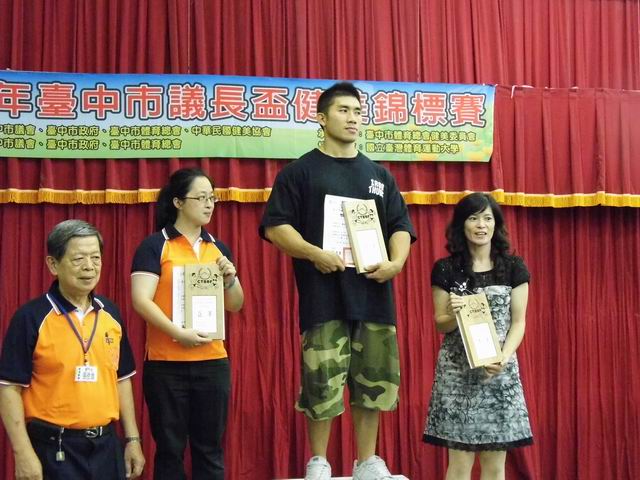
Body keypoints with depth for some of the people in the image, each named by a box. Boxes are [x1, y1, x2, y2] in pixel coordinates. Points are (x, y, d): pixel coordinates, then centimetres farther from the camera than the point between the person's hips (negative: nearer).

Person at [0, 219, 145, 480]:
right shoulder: (31, 317, -9)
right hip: (53, 447, -5)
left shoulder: (111, 313, 7)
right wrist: (23, 453, -15)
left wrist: (132, 439, 10)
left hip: (106, 444, 5)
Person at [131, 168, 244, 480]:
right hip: (165, 364, -4)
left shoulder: (218, 249, 11)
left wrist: (229, 280, -5)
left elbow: (235, 306, 15)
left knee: (210, 448, 8)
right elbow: (141, 300, -13)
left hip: (213, 362, 4)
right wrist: (179, 333, -22)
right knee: (170, 449, 5)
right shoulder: (154, 246, -4)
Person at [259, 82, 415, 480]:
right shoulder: (301, 171, 3)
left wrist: (396, 262, -4)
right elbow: (275, 227, -4)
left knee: (375, 381, 6)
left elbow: (400, 227, 16)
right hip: (324, 297, -4)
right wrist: (315, 254, -18)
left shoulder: (379, 175, 17)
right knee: (322, 384, -5)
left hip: (374, 295, 4)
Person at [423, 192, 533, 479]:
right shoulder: (445, 269, 2)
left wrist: (503, 358, -13)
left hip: (500, 370, 1)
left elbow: (518, 323, 3)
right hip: (457, 370, -1)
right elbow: (439, 325, 5)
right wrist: (454, 315, -17)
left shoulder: (514, 268, 4)